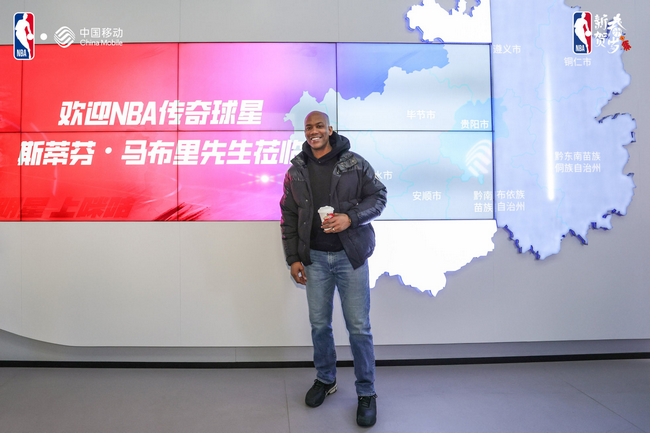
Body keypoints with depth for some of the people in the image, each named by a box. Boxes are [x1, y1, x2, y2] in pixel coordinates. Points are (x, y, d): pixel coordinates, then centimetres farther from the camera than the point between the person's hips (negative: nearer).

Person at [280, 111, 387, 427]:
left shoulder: (354, 163, -3)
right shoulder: (295, 171, 5)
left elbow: (378, 196, 0)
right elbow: (289, 217, 9)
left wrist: (351, 217, -17)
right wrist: (293, 258, 5)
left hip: (350, 256, -3)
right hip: (314, 258, 3)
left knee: (358, 327, 1)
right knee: (319, 324, 13)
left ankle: (366, 393, 18)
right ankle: (325, 379, 35)